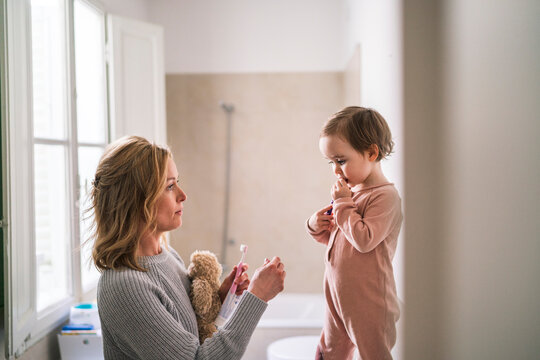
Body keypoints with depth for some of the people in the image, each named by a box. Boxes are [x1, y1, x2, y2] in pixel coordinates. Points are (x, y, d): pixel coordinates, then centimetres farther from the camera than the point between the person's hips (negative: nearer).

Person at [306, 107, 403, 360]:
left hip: (369, 305, -8)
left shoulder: (385, 196, -16)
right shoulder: (350, 192, 11)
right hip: (337, 298, 8)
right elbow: (333, 237, 22)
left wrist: (343, 203, -18)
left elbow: (364, 240, -27)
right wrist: (317, 227, 1)